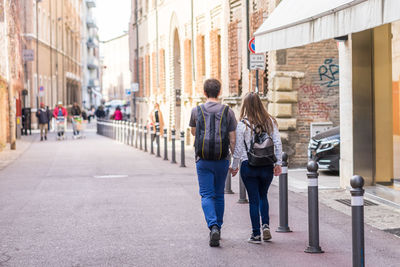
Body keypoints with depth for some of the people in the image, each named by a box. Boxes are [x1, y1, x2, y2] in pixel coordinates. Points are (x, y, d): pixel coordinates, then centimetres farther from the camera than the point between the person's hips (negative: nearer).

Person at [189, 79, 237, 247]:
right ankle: (217, 229, 24)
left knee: (207, 195, -1)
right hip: (222, 160, 1)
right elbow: (232, 139, -1)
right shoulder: (228, 111, 0)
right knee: (219, 195, 15)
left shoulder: (197, 111, 1)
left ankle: (213, 226, -21)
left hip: (203, 160, -1)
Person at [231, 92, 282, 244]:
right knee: (263, 196, 22)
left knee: (254, 200, 4)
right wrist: (278, 163, 7)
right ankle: (266, 225, 6)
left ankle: (256, 234, 6)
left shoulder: (243, 124, -8)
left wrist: (234, 166, 6)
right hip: (267, 166, 3)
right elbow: (278, 144, -1)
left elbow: (238, 148, -5)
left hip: (249, 166, -3)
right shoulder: (270, 121, 0)